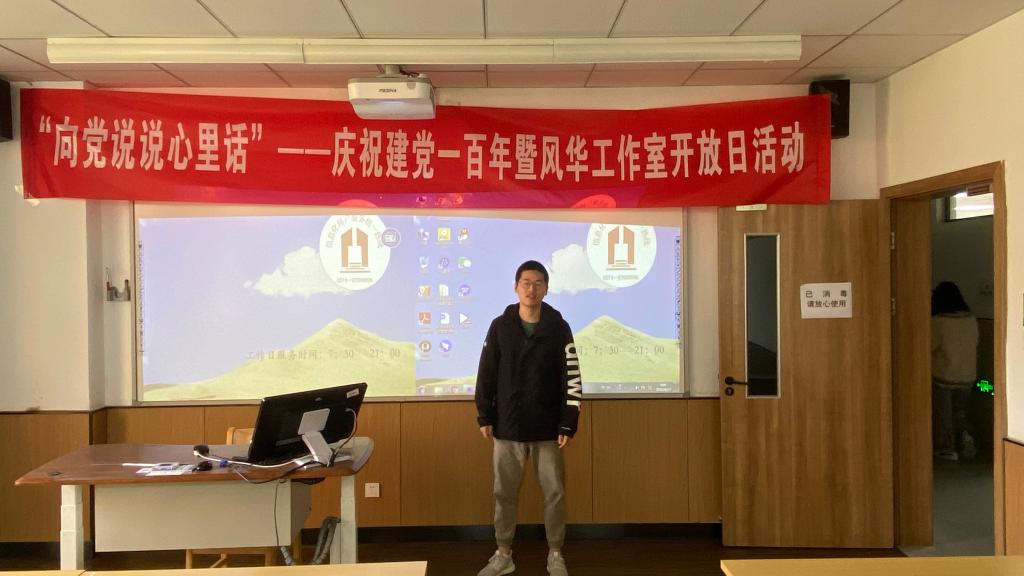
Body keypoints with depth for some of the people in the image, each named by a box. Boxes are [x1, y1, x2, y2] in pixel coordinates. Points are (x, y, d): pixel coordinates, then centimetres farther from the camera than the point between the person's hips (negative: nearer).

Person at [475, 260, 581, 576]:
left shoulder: (559, 328, -3)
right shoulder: (500, 326, 0)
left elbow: (572, 380, -3)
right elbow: (486, 374, 3)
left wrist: (568, 425, -7)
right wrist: (484, 417, -1)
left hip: (547, 429, -1)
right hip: (507, 427, 1)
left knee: (554, 493, 6)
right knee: (504, 493, 8)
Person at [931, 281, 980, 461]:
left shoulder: (937, 322, -19)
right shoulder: (971, 320, -2)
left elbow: (930, 348, -13)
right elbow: (974, 346, 9)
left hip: (943, 377, -5)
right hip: (967, 377, 5)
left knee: (942, 414, 11)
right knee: (959, 412, 22)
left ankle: (947, 449, 17)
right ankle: (965, 435, 1)